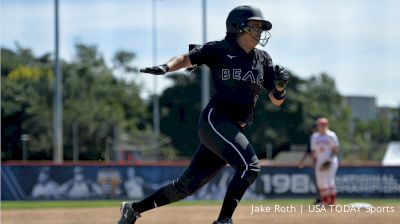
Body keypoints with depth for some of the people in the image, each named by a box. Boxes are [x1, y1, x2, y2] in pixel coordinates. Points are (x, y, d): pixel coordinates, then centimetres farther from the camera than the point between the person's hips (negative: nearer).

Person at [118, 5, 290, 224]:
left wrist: (280, 85, -9)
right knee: (250, 166, -25)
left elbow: (276, 100, 13)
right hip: (215, 120, -6)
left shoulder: (263, 59, 13)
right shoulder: (219, 50, -1)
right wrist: (166, 67, -31)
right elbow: (187, 58, -11)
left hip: (234, 131, 6)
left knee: (188, 185, 7)